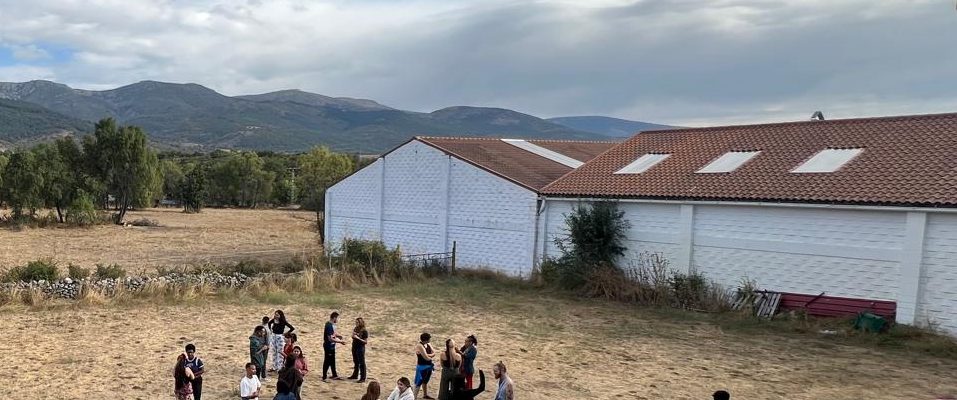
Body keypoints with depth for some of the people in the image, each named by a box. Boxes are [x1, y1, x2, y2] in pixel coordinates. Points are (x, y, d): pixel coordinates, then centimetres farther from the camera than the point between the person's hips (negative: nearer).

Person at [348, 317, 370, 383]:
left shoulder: (364, 331, -13)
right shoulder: (355, 329, 6)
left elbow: (366, 342, -14)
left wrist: (358, 338, -22)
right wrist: (353, 334, -6)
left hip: (360, 348, -7)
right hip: (354, 347, 7)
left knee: (362, 363, -2)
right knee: (355, 362, 18)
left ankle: (363, 378, 2)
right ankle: (355, 375, 30)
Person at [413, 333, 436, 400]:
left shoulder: (428, 345, 4)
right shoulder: (419, 346, -23)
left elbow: (434, 353, 1)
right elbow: (426, 358, -24)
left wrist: (428, 355, -18)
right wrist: (431, 356, -4)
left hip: (429, 366, 8)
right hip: (422, 367, -8)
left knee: (425, 381, 24)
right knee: (418, 383, -8)